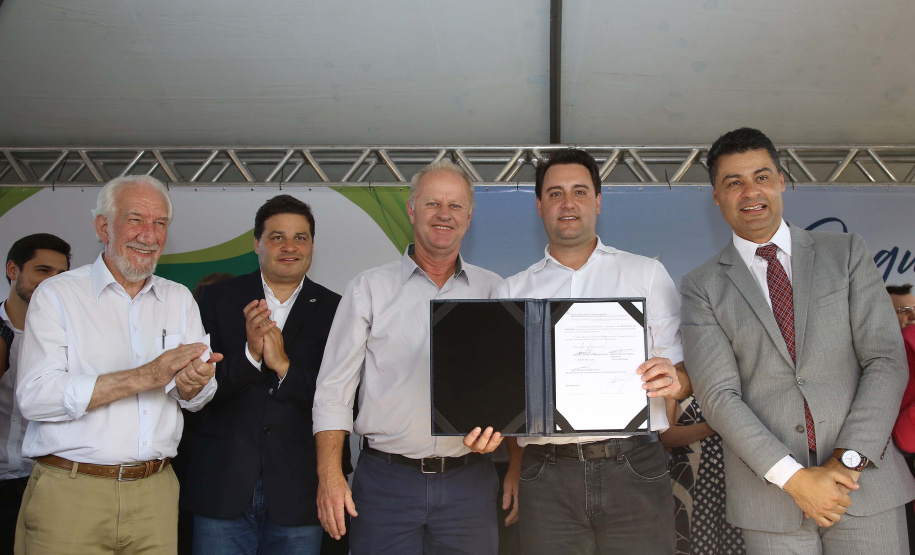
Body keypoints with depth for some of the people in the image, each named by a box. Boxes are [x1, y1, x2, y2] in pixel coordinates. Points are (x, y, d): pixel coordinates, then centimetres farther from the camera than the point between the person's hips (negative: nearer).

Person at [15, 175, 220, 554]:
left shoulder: (179, 299, 11)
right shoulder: (57, 294, -2)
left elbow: (198, 400, 7)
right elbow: (34, 397, -15)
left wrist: (190, 384, -18)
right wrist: (144, 376, -21)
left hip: (156, 494, 4)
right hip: (70, 494, -3)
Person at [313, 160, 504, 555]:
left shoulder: (493, 291, 7)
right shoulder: (369, 289, 3)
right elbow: (334, 389, 1)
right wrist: (329, 476, -7)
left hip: (468, 481, 2)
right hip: (386, 478, -1)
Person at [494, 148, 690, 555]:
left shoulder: (647, 274, 10)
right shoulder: (511, 293, 12)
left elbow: (686, 374, 8)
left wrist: (675, 380, -14)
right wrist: (517, 463, 3)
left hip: (634, 466, 0)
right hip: (547, 477, 1)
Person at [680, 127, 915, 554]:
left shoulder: (846, 254, 7)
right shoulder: (701, 287, 3)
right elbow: (718, 395, -6)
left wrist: (848, 459, -11)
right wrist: (794, 477, -15)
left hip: (866, 481, 1)